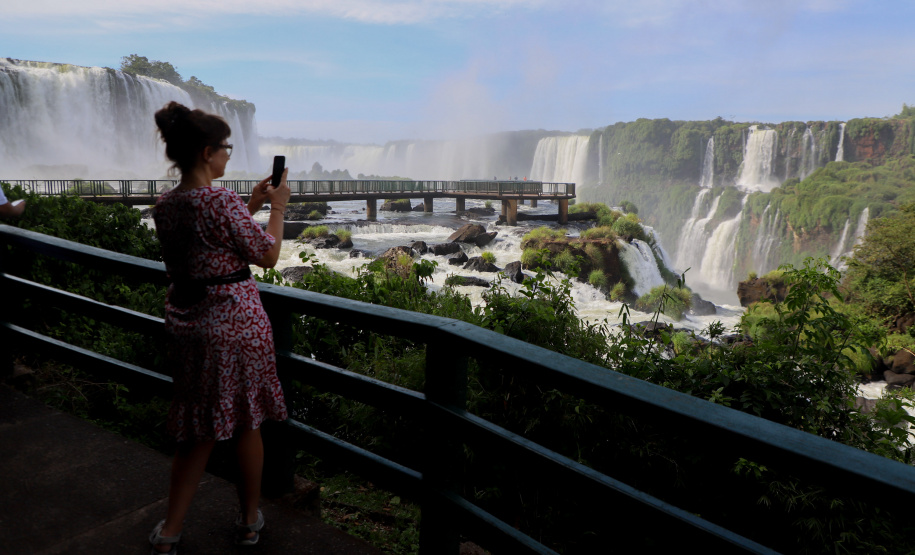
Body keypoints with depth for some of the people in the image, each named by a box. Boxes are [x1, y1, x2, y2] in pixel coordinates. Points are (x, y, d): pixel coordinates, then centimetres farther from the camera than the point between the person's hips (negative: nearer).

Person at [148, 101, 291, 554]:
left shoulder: (165, 206, 3)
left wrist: (251, 204, 20)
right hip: (235, 322, -7)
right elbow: (267, 255, -10)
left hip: (185, 324, 7)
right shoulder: (223, 202, -20)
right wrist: (277, 209, 3)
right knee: (245, 423, 13)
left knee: (197, 430, 20)